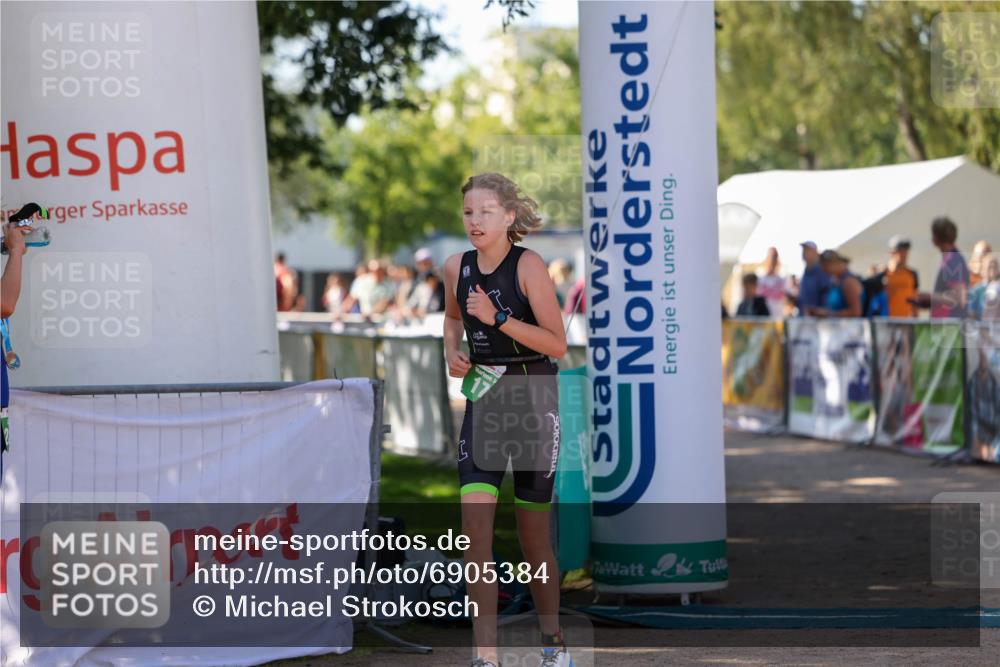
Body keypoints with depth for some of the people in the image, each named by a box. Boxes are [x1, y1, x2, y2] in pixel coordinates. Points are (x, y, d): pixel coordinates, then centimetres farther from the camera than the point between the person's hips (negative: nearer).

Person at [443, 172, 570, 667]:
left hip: (533, 402, -4)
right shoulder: (456, 268, 2)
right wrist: (452, 353, 5)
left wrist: (498, 318, -21)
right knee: (474, 526, -11)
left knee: (533, 533, 6)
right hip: (483, 400, 4)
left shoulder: (528, 266, -12)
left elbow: (557, 344, -13)